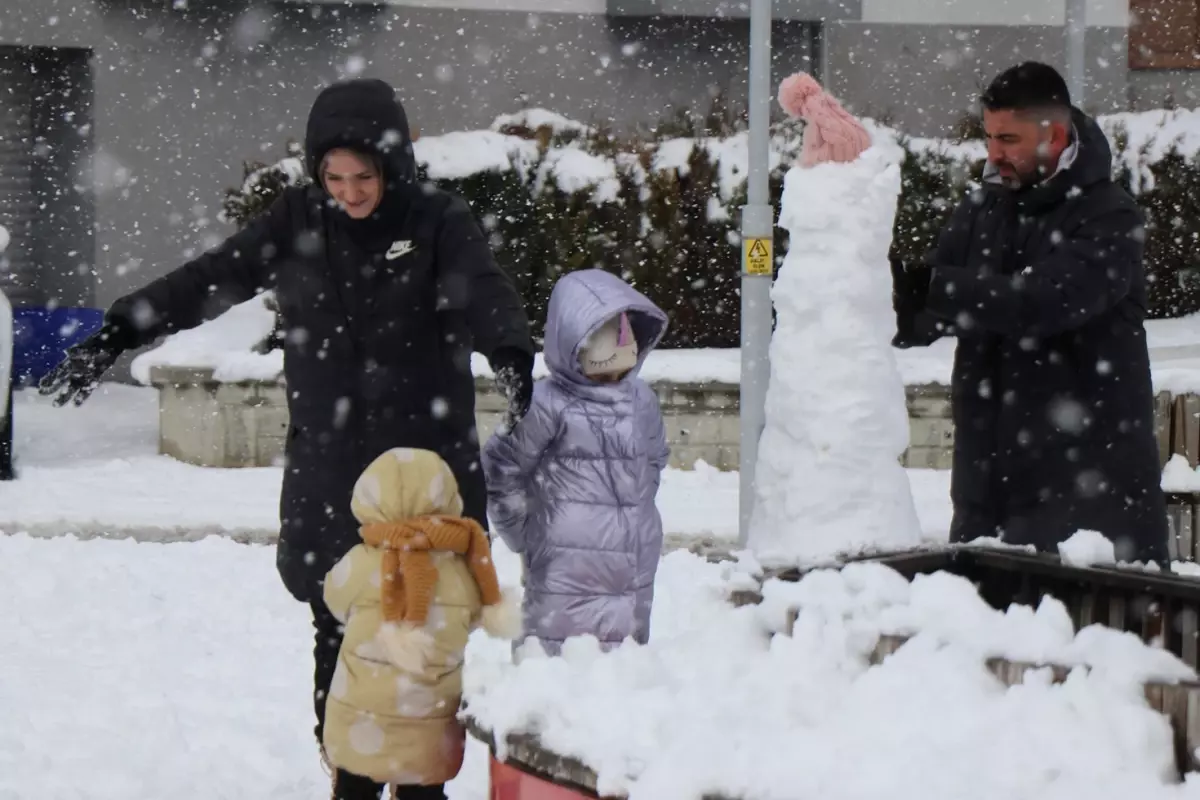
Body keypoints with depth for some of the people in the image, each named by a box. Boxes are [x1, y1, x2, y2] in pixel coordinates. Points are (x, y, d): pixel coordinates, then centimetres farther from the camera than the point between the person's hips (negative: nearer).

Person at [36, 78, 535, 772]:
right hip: (327, 473, 3)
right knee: (339, 636, 6)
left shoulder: (439, 222, -5)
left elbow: (485, 292, -22)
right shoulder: (299, 220, 4)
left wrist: (514, 360, -42)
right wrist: (113, 338, -6)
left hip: (425, 471, -3)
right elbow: (206, 282, 2)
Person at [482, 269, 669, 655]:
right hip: (567, 566, -6)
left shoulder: (641, 400, 8)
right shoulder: (549, 405, -11)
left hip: (634, 566, 6)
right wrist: (522, 530, 1)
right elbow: (501, 465, -4)